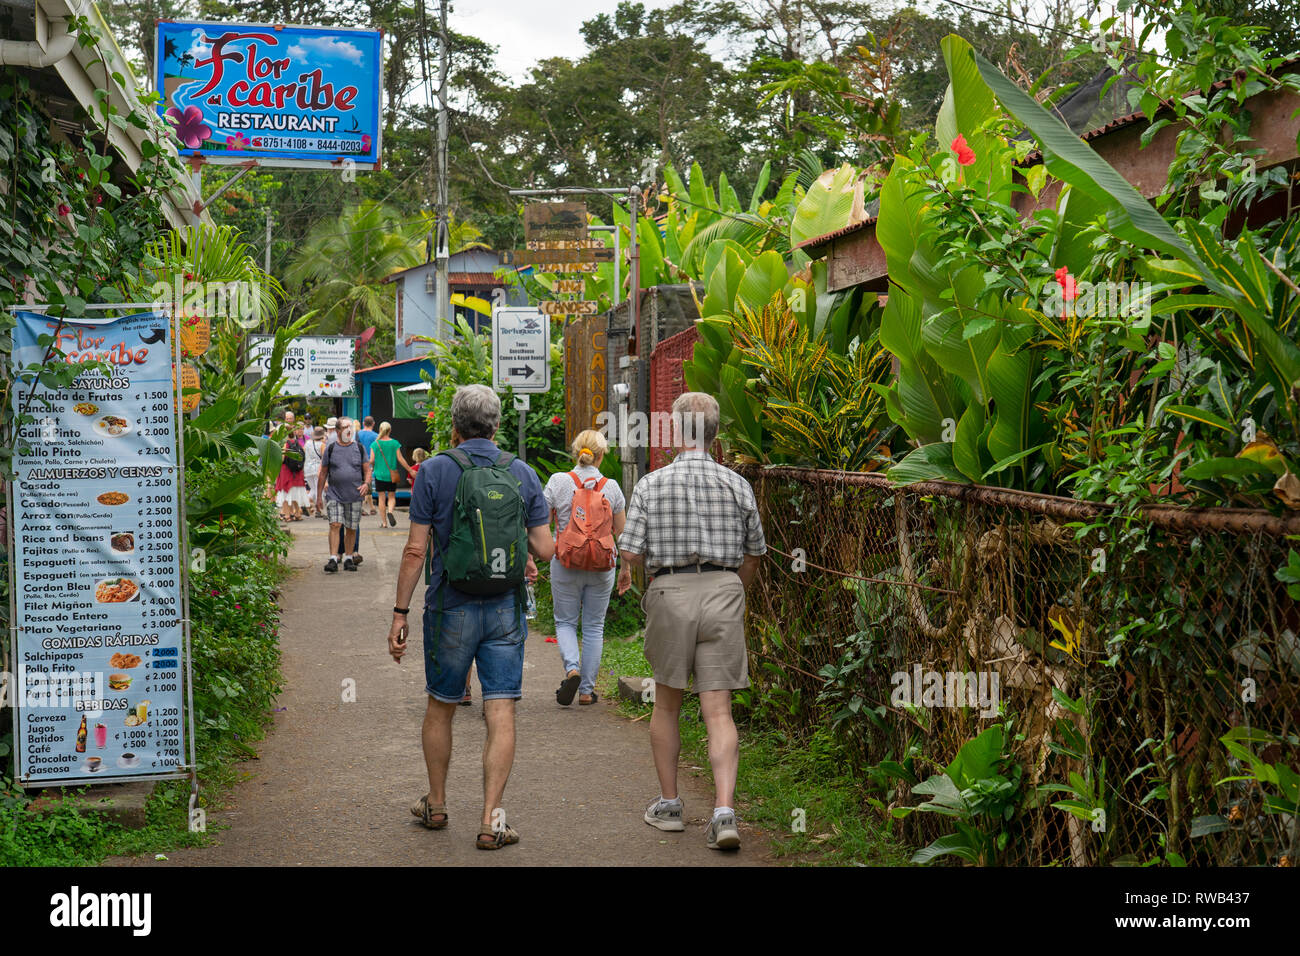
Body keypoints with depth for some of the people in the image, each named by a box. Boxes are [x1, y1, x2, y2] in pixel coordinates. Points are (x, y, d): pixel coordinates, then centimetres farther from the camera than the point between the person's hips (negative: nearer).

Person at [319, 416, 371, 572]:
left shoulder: (359, 448, 7)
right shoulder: (330, 449, 5)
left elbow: (367, 470, 10)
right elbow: (323, 473, 9)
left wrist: (366, 484, -10)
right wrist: (319, 494, 8)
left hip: (355, 495, 1)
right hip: (334, 494, -1)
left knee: (352, 528, 5)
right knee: (335, 525, -12)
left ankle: (349, 558, 17)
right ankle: (333, 559, -12)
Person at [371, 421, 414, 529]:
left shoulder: (375, 444, -4)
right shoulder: (395, 443, -5)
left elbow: (371, 460, -6)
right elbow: (400, 459, -5)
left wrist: (372, 468, 16)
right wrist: (410, 470, 3)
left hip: (379, 474, 0)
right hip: (392, 475, 0)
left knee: (381, 498, 8)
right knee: (392, 497, 11)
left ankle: (383, 522, 8)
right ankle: (390, 511, -19)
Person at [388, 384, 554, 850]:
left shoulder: (435, 471, -5)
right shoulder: (523, 474, 2)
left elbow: (415, 550, -8)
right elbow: (545, 548, 0)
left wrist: (400, 612, -2)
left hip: (450, 608, -1)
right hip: (506, 610, 1)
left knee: (440, 707, 16)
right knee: (501, 714, 1)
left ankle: (436, 805, 30)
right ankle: (491, 820, -5)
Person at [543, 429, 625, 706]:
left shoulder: (559, 481, -8)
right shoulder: (611, 486, -4)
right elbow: (621, 529, 4)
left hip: (565, 564, -1)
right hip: (602, 568, 1)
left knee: (565, 621, 14)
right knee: (594, 626, 11)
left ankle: (571, 668, -11)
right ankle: (587, 689, 12)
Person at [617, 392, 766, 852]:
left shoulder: (652, 483, -3)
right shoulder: (737, 485, 4)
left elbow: (631, 552, -6)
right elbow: (753, 555, 12)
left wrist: (629, 572, 17)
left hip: (671, 591, -1)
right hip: (723, 591, 1)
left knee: (667, 703, 16)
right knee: (718, 710, 1)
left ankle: (668, 804, 22)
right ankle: (724, 811, -11)